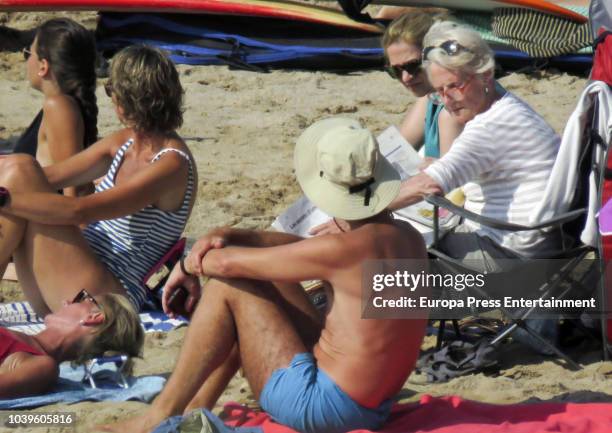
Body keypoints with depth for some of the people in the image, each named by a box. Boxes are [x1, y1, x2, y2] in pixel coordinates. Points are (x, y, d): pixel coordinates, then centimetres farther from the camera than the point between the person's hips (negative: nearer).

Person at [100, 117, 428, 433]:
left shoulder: (345, 250, -21)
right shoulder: (409, 238, 3)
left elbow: (227, 263, -12)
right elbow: (302, 249, 15)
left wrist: (190, 265, 9)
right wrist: (228, 236, 4)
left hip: (317, 406, -9)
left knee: (228, 286, -2)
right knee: (262, 278, 18)